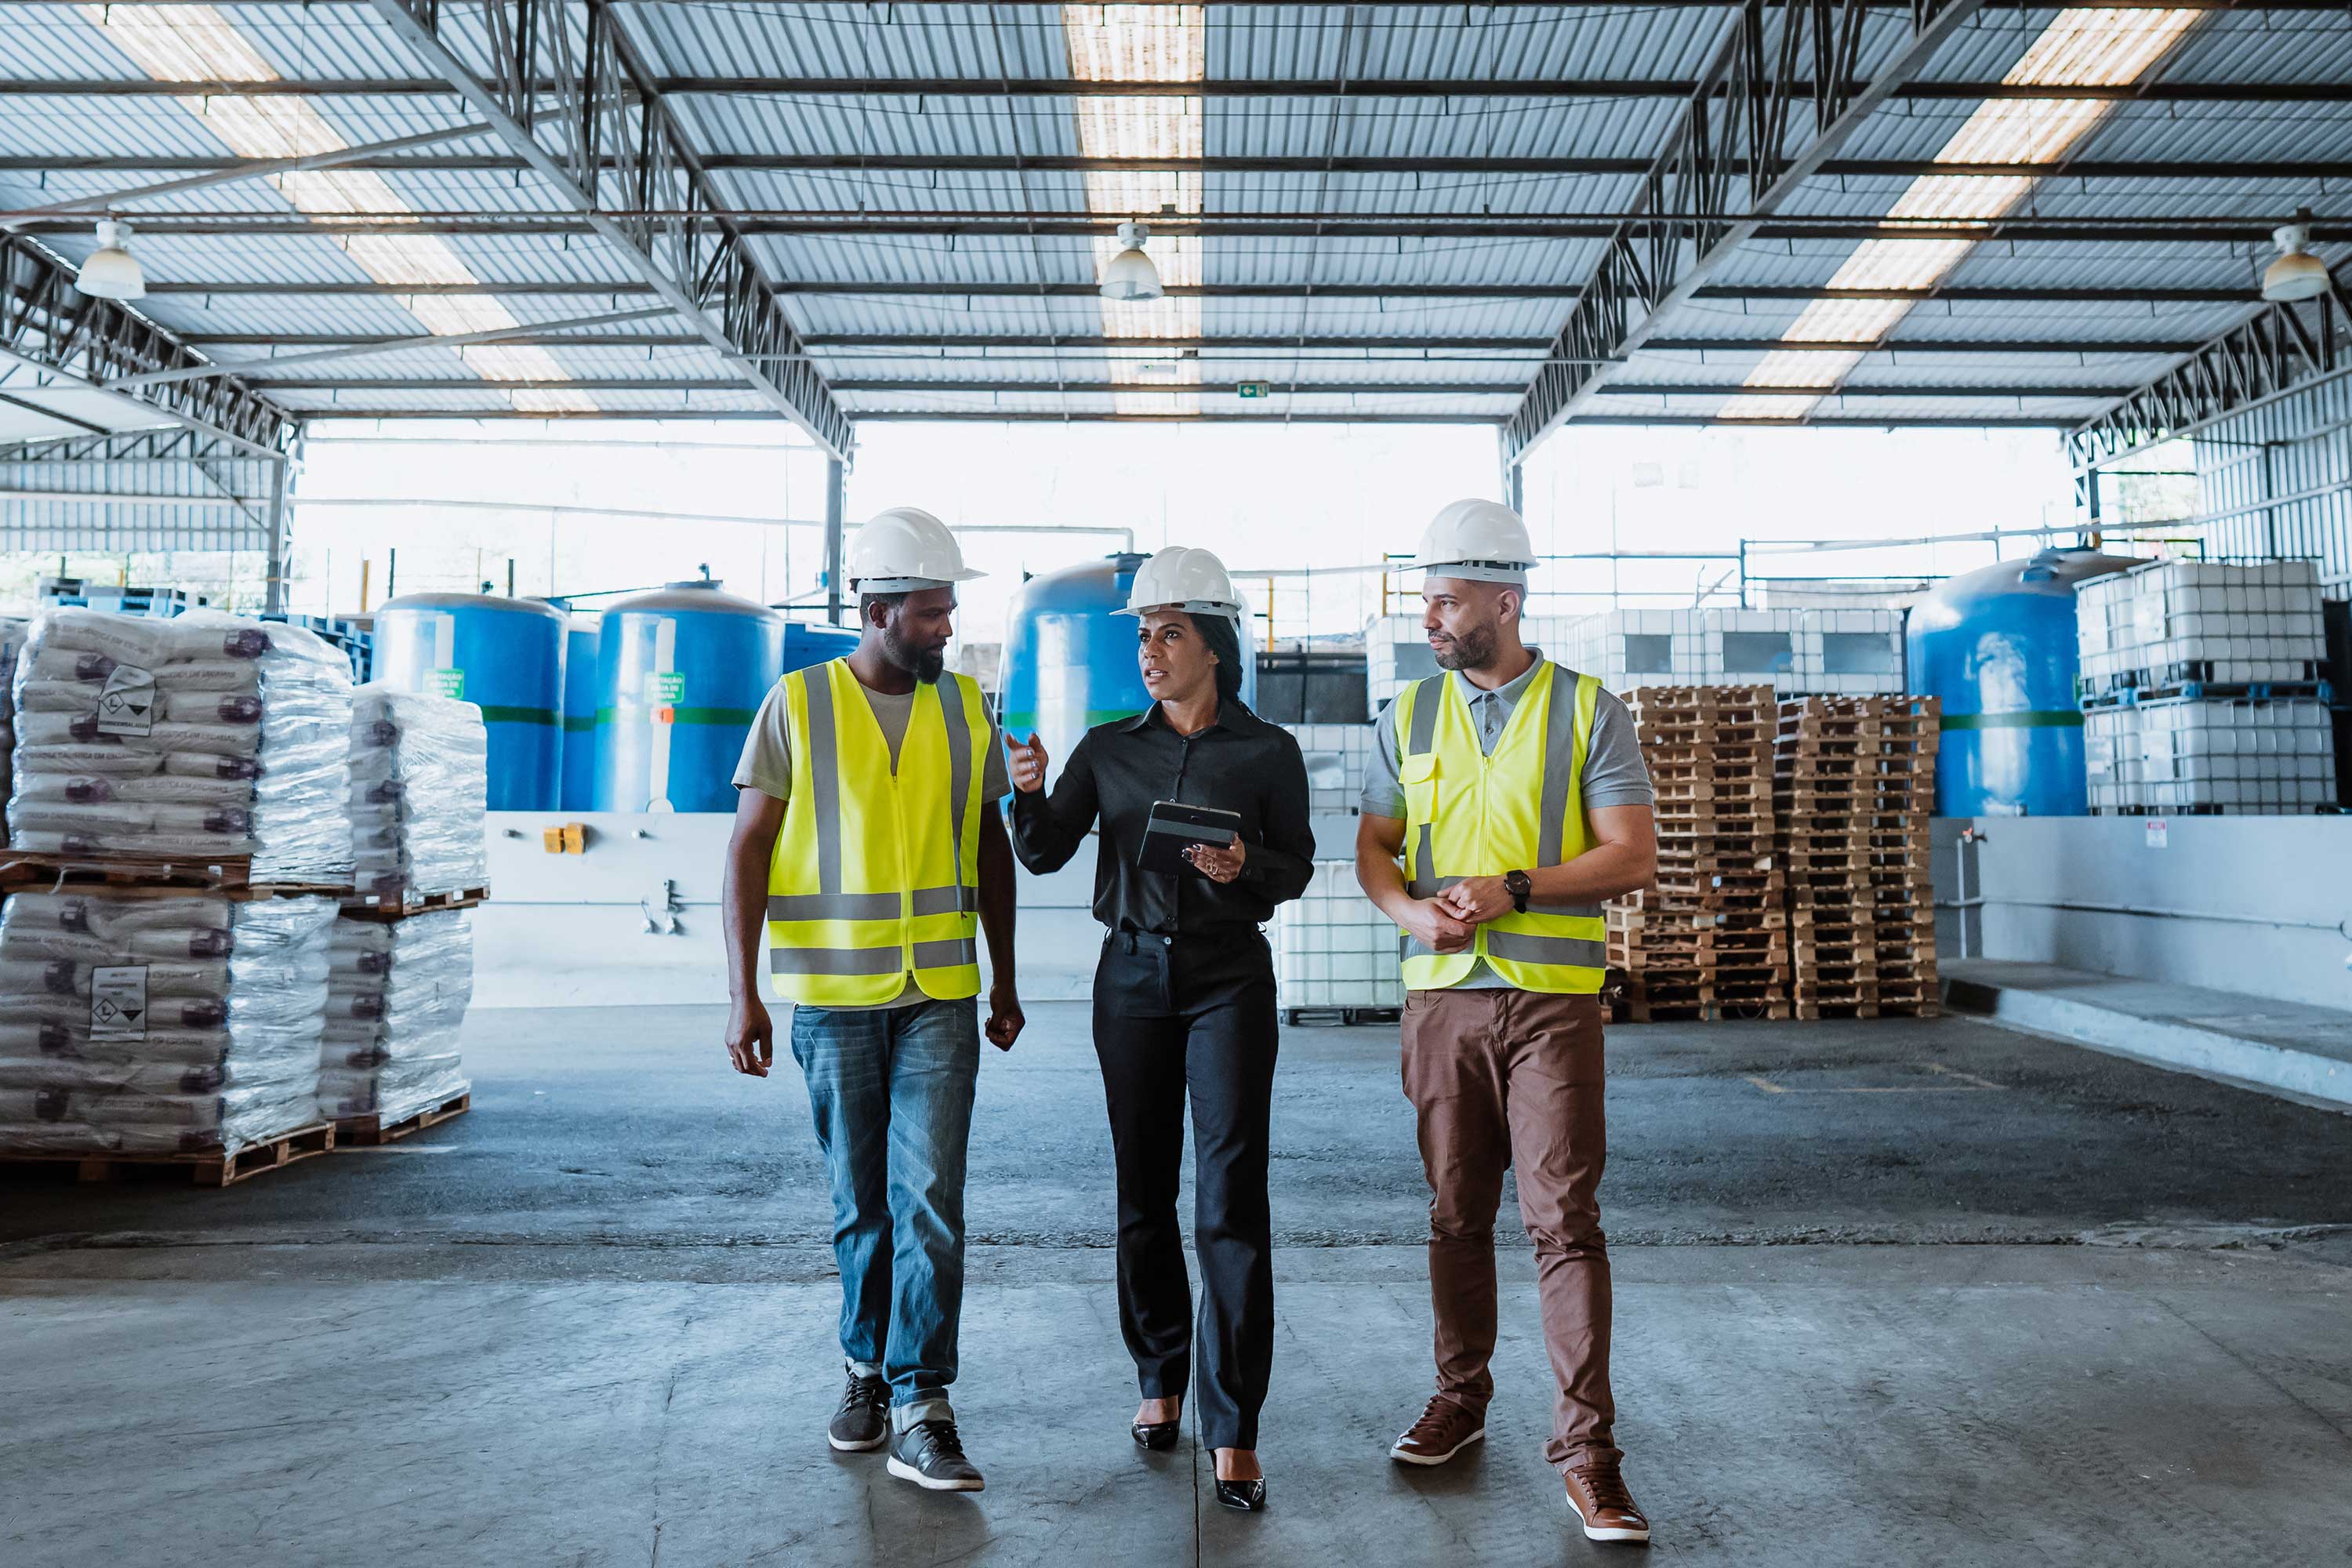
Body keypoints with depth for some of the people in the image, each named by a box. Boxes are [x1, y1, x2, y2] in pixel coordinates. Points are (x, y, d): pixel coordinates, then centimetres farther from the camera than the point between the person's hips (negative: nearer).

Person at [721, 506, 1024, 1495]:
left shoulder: (963, 708, 5)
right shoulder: (796, 706, -3)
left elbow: (990, 846, 12)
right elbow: (748, 851, -4)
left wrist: (1004, 980, 12)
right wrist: (742, 992, -10)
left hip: (940, 994, 1)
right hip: (832, 996, -1)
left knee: (930, 1196, -5)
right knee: (860, 1202, 11)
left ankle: (919, 1412, 3)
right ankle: (866, 1371, 30)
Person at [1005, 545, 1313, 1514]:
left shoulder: (1266, 752, 0)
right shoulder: (1109, 748, 6)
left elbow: (1297, 867, 4)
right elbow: (1044, 855, 1)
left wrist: (1243, 867, -16)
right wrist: (1029, 793, -18)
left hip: (1229, 976, -2)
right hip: (1133, 973, 3)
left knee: (1231, 1197, -6)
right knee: (1143, 1189, 9)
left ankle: (1233, 1429, 1)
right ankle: (1159, 1379, 28)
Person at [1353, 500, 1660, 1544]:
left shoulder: (1588, 710, 0)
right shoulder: (1409, 715, 10)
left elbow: (1633, 855, -4)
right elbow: (1373, 849, 12)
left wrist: (1515, 889, -16)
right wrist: (1410, 911, -9)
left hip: (1551, 995, -3)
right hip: (1441, 995, 3)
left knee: (1563, 1217, -4)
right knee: (1456, 1212, 11)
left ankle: (1585, 1446, 5)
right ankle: (1461, 1397, 28)